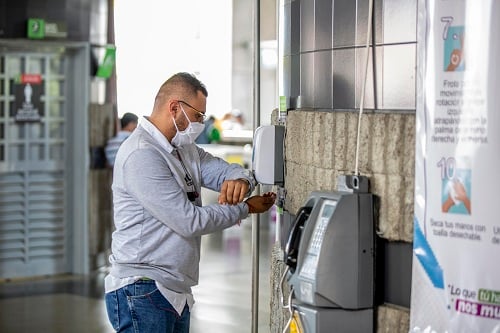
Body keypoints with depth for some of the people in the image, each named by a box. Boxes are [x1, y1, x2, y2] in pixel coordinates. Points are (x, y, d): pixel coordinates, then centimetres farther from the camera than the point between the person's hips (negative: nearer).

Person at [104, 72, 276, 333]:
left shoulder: (184, 150, 16)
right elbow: (190, 221, -19)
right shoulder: (141, 155, -16)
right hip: (142, 292, -9)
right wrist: (246, 208, -9)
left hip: (175, 293, 10)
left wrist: (240, 180, -13)